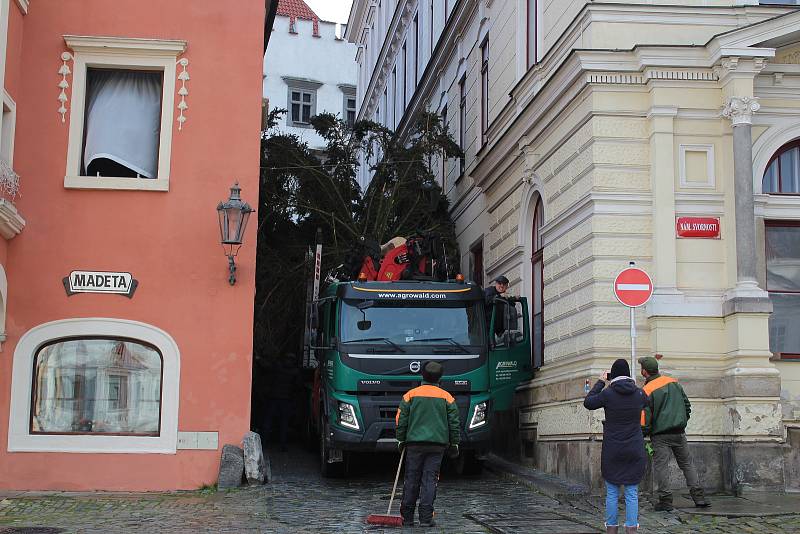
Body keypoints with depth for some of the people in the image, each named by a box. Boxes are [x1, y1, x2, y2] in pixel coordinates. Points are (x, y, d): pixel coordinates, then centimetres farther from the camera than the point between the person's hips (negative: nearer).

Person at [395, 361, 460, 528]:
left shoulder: (410, 395, 3)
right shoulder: (447, 397, 4)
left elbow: (401, 420, 3)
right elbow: (454, 423, 4)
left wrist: (401, 439, 12)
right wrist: (454, 444, 11)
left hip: (414, 443, 0)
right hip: (438, 445, 0)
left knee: (411, 480, 7)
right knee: (430, 479, 0)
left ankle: (407, 517, 12)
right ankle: (426, 518, -4)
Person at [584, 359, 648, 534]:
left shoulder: (607, 394, -11)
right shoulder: (639, 393, -3)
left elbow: (588, 402, 5)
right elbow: (647, 403, 20)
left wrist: (600, 382, 11)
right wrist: (633, 384, 20)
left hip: (612, 451, -2)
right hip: (634, 450, 2)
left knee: (612, 493, 7)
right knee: (632, 493, 5)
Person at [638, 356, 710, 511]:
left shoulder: (647, 391, -11)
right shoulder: (673, 382, 7)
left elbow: (645, 418, -14)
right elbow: (687, 405, 13)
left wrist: (643, 434, -1)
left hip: (660, 436, -5)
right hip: (679, 433, 5)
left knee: (661, 466, 1)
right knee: (687, 464, 13)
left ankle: (665, 501, -1)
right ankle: (699, 497, 12)